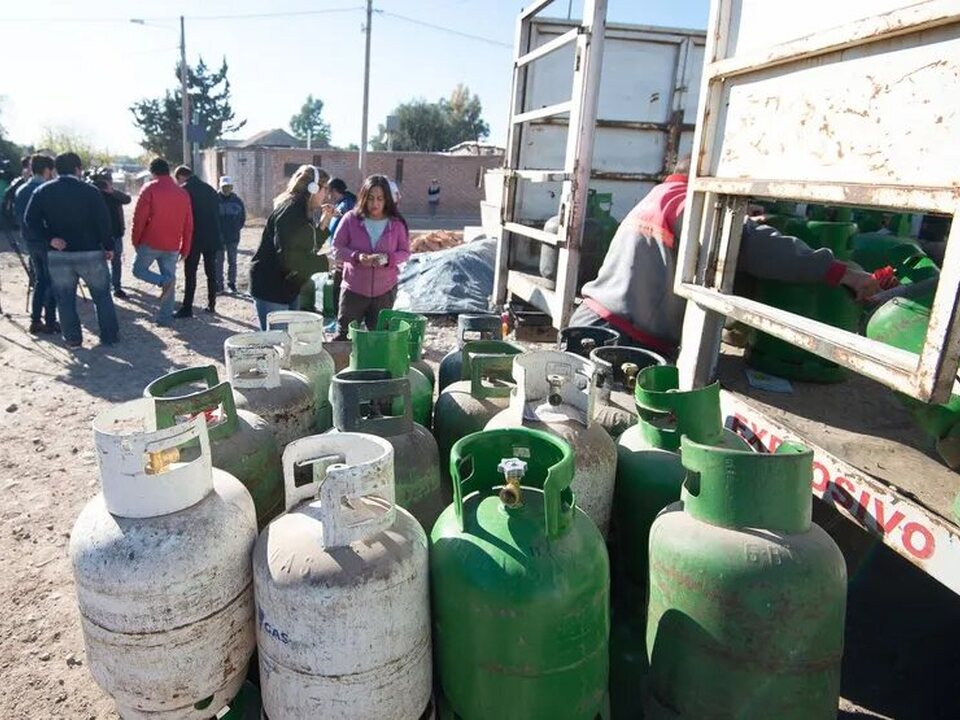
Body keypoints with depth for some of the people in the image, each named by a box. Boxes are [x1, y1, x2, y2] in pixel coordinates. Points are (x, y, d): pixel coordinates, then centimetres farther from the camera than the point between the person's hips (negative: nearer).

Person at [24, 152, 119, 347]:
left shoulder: (42, 191, 3)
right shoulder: (89, 190, -7)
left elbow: (31, 219, -5)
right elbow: (103, 221, -10)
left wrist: (50, 238, -7)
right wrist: (108, 246, -1)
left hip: (58, 254, 2)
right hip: (90, 252, -2)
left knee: (65, 298, 11)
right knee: (102, 295, 10)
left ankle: (72, 338, 15)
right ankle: (110, 335, 14)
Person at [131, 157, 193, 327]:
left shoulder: (150, 189, -6)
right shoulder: (183, 193, 8)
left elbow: (139, 217, -10)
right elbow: (188, 225, 10)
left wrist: (135, 240, 2)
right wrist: (185, 248, 15)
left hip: (150, 243, -4)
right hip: (172, 246, 4)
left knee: (139, 270, 14)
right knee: (169, 277, 10)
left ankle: (164, 281, -14)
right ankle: (166, 317, 8)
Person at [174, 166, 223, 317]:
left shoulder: (184, 190, -7)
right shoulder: (209, 189, 12)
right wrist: (215, 234, 16)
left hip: (194, 238, -6)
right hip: (212, 237, 6)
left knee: (190, 273, -2)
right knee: (211, 272, 12)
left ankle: (187, 308, -2)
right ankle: (211, 305, 16)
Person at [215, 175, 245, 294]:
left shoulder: (237, 201, -1)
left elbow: (242, 217, 9)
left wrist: (236, 229, 3)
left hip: (233, 237, 1)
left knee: (232, 261, 9)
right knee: (218, 262, 6)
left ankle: (232, 283, 19)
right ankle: (219, 284, 13)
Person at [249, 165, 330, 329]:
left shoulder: (302, 211, 12)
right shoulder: (290, 211, -18)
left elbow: (307, 250, 14)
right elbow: (287, 257, -27)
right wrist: (324, 262, -20)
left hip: (288, 288, 10)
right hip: (270, 289, -10)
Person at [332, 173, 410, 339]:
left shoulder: (397, 223, -4)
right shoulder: (351, 218, -7)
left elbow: (405, 252, 1)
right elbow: (337, 248, -4)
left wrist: (388, 258, -21)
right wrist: (357, 256, -23)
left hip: (385, 291, 1)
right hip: (354, 289, -1)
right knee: (343, 335, 6)